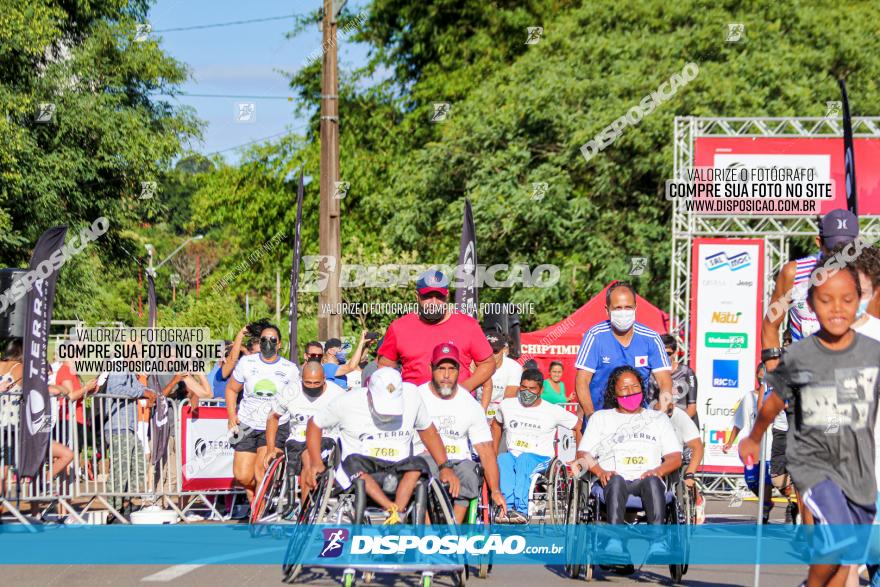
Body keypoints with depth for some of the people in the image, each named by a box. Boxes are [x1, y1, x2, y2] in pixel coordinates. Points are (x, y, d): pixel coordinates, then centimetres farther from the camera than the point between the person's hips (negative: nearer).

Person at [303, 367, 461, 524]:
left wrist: (445, 466, 6)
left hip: (400, 474, 2)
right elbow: (315, 424, 7)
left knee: (418, 464, -29)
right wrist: (316, 463, -6)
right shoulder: (348, 402, -5)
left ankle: (395, 514, -42)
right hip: (361, 472, -1)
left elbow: (427, 429, 13)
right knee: (354, 462, -34)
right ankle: (396, 511, -44)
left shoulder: (411, 394, 0)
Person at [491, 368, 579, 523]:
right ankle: (507, 508, -49)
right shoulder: (507, 405, 11)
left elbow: (579, 427, 9)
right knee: (503, 459, -35)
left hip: (540, 459, -3)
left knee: (524, 459, -39)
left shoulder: (553, 411, 2)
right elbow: (496, 424, 30)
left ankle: (521, 510, -50)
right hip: (512, 456, 3)